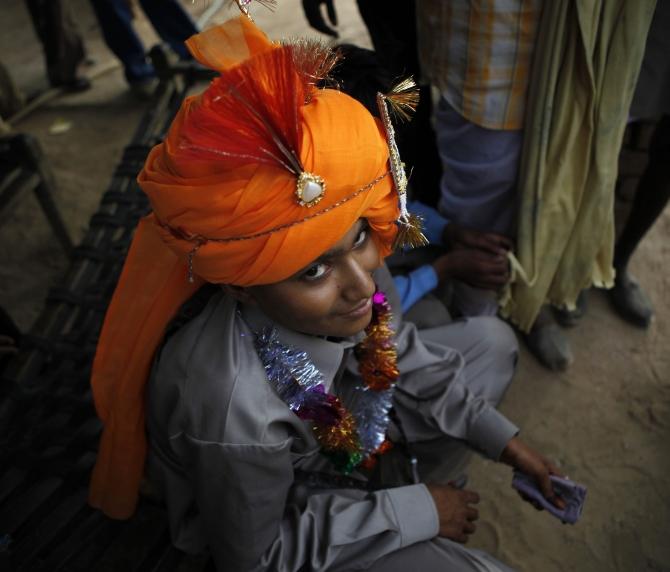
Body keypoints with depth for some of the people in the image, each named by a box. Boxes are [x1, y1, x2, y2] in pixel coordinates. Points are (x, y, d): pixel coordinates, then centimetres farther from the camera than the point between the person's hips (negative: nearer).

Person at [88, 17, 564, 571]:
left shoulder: (352, 261, -26)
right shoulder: (232, 409, -41)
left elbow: (409, 360, -4)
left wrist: (505, 441, -4)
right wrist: (417, 513, -19)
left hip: (344, 423, 6)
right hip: (275, 516, -5)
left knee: (491, 340, 6)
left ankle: (408, 483, 15)